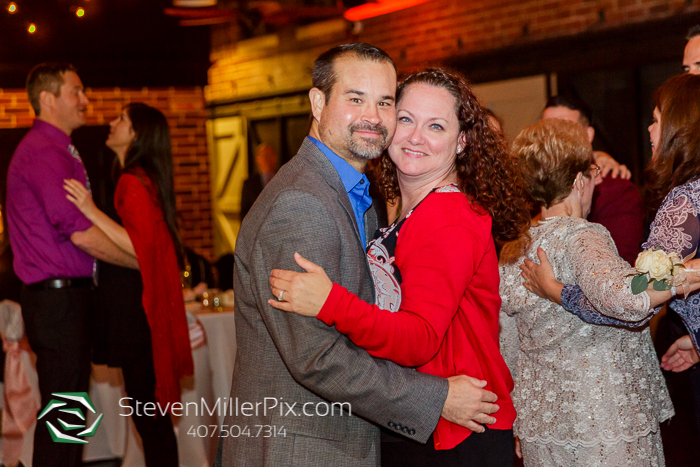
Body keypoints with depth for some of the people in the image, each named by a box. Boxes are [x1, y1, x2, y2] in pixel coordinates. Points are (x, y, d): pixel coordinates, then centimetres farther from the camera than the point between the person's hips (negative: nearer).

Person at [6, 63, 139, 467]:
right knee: (62, 415, -5)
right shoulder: (42, 153, -14)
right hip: (58, 296, -10)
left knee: (71, 410, 16)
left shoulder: (59, 151, 19)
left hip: (70, 295, 10)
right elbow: (79, 232, -20)